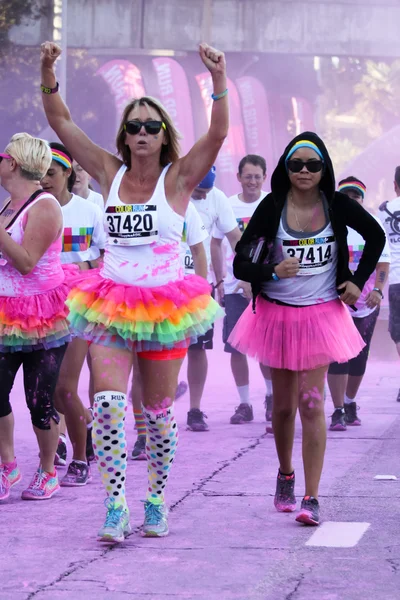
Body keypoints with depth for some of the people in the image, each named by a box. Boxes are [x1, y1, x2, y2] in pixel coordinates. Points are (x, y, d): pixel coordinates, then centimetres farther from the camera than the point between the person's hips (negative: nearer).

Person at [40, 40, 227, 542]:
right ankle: (116, 506, -13)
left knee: (158, 412, 6)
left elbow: (218, 133, -16)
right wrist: (48, 73, -9)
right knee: (107, 402, -15)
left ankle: (156, 501, 23)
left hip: (165, 307, -1)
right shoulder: (109, 173, 6)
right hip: (111, 305, 1)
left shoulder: (178, 177, -2)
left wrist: (219, 81, -30)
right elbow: (60, 121, 5)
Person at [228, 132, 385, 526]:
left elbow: (376, 236, 13)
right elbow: (241, 264, -11)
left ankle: (311, 499, -11)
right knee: (283, 405, 11)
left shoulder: (337, 205, -5)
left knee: (312, 405, -10)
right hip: (278, 314, 1)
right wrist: (273, 272, -29)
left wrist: (358, 281, 6)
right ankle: (285, 475, 37)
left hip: (321, 315, -1)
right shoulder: (272, 208, -9)